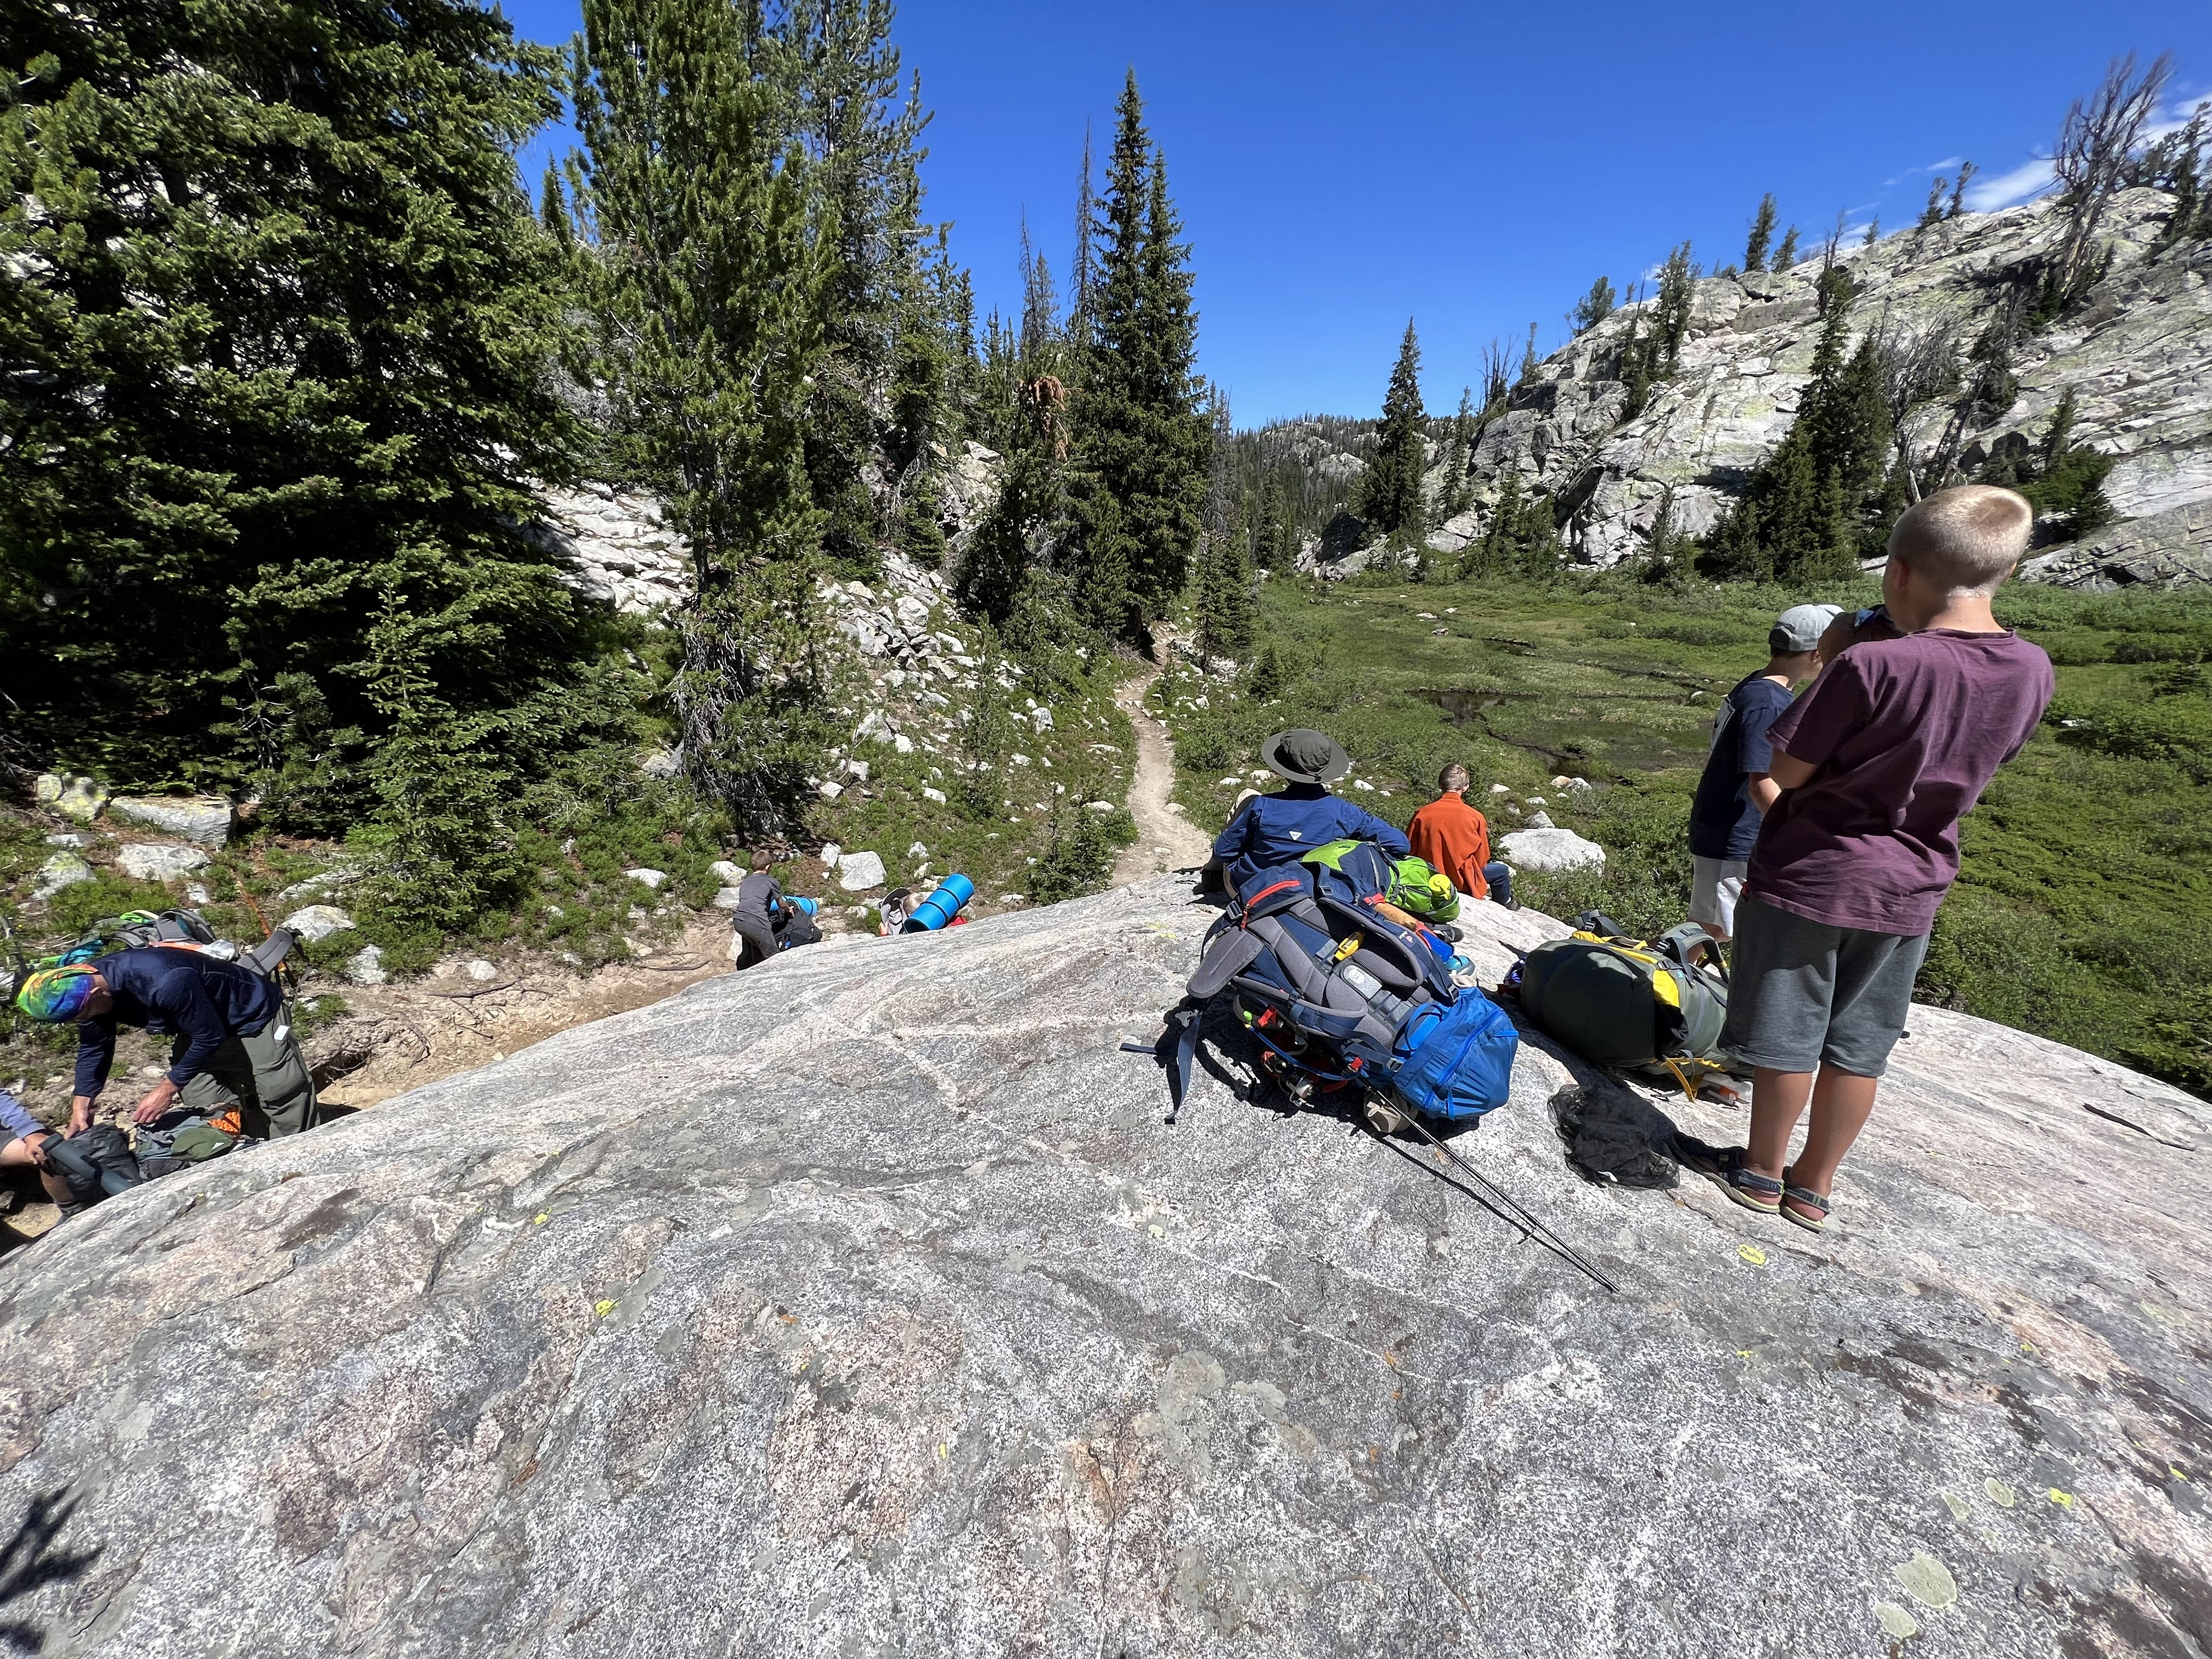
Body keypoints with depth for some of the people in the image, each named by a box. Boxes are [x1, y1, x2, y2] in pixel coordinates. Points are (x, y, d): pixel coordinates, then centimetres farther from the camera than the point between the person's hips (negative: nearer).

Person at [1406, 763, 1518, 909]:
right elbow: (1482, 861, -6)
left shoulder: (1422, 814, -12)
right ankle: (1507, 905, 50)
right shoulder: (1475, 817, -15)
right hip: (1461, 880, -3)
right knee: (1501, 871, 25)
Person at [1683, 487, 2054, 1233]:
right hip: (1907, 890, 6)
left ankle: (1762, 1171, 27)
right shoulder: (2032, 673, -2)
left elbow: (1787, 771, -15)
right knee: (1859, 1048, 16)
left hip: (1808, 874, -6)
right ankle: (1813, 1186, 31)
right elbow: (1964, 760, 14)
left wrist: (1829, 673, -1)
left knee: (1786, 1036, 10)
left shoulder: (1872, 664, -23)